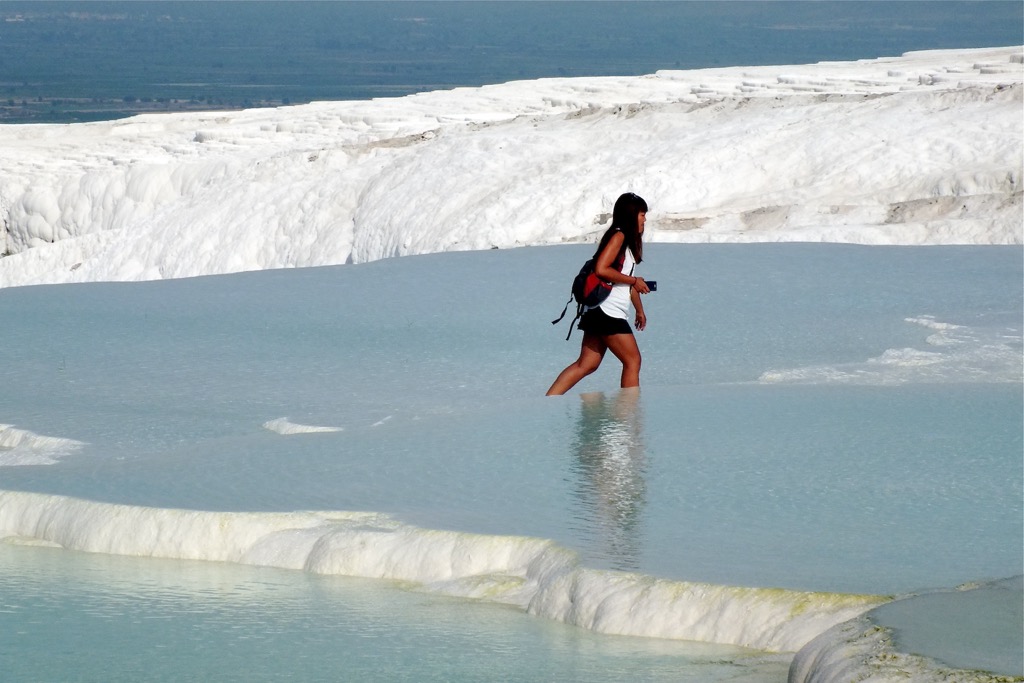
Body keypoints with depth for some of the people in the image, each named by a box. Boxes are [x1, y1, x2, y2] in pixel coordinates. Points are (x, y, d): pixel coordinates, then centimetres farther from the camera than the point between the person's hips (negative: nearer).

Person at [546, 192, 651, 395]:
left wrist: (639, 310, 36)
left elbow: (628, 281, 30)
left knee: (587, 364, 3)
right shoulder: (618, 237, -9)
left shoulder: (629, 240, 21)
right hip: (607, 313, -9)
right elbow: (601, 269, -22)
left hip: (599, 314, 9)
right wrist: (633, 280, -13)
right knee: (632, 361, -1)